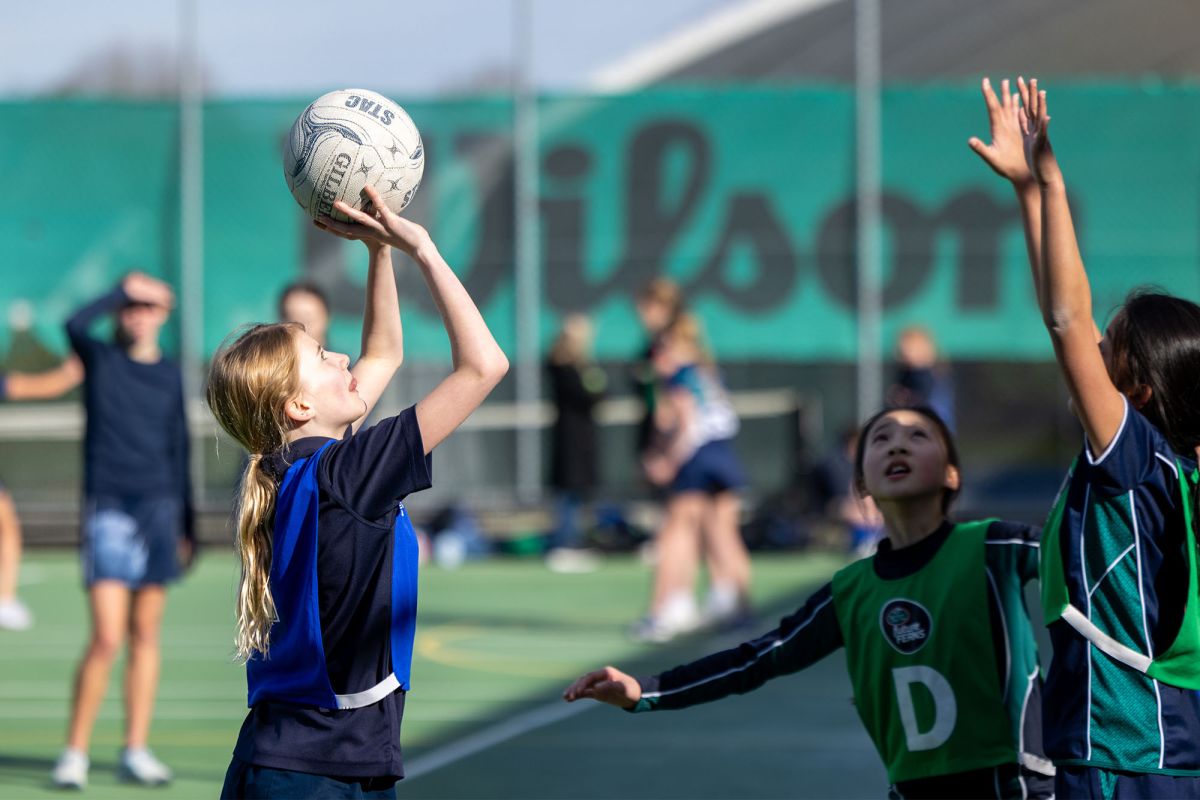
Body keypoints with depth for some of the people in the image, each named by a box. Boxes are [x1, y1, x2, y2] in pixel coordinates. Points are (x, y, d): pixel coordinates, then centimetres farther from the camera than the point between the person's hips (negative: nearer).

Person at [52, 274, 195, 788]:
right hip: (108, 509, -4)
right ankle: (74, 753, -2)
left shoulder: (170, 375, 12)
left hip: (160, 510, 4)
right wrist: (125, 289, -15)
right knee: (107, 638, -12)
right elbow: (75, 325, -21)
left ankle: (135, 751, 12)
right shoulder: (100, 359, 2)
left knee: (145, 635, 6)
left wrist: (187, 525, 16)